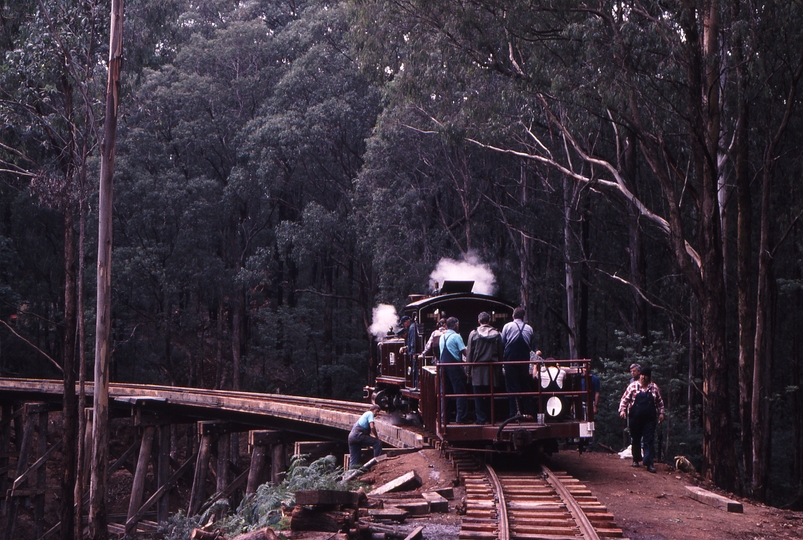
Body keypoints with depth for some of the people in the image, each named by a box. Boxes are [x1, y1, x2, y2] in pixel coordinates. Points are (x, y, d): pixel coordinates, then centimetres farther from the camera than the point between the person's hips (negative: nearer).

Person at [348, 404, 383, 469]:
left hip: (351, 437, 10)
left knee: (353, 461, 10)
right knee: (378, 443, -10)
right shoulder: (370, 413, 5)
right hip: (358, 435, -10)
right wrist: (377, 437, 0)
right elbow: (372, 427, -9)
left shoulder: (365, 414, 33)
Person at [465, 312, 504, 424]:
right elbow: (501, 353, 4)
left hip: (478, 369, -2)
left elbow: (469, 353, -1)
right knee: (490, 394, 9)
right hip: (492, 368, 2)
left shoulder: (473, 334, -3)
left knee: (478, 395, 2)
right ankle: (490, 417, 11)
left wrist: (469, 369, 5)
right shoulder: (497, 334, 1)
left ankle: (481, 418, 0)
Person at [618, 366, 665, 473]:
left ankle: (649, 463, -9)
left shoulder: (654, 387, 6)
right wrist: (622, 410, -11)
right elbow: (625, 399, 1)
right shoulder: (633, 386, 0)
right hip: (635, 418, 0)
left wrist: (661, 413, 7)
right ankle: (636, 459, 27)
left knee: (648, 441, -5)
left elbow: (659, 402, 15)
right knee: (635, 439, 11)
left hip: (649, 419, 0)